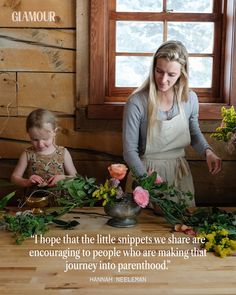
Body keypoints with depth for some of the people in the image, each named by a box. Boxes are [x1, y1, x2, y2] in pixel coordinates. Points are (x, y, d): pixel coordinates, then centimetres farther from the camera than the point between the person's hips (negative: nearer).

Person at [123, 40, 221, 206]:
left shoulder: (190, 99, -7)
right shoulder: (137, 102, -18)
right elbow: (129, 150, -15)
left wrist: (207, 151, -7)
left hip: (180, 173, 4)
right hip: (146, 172, -3)